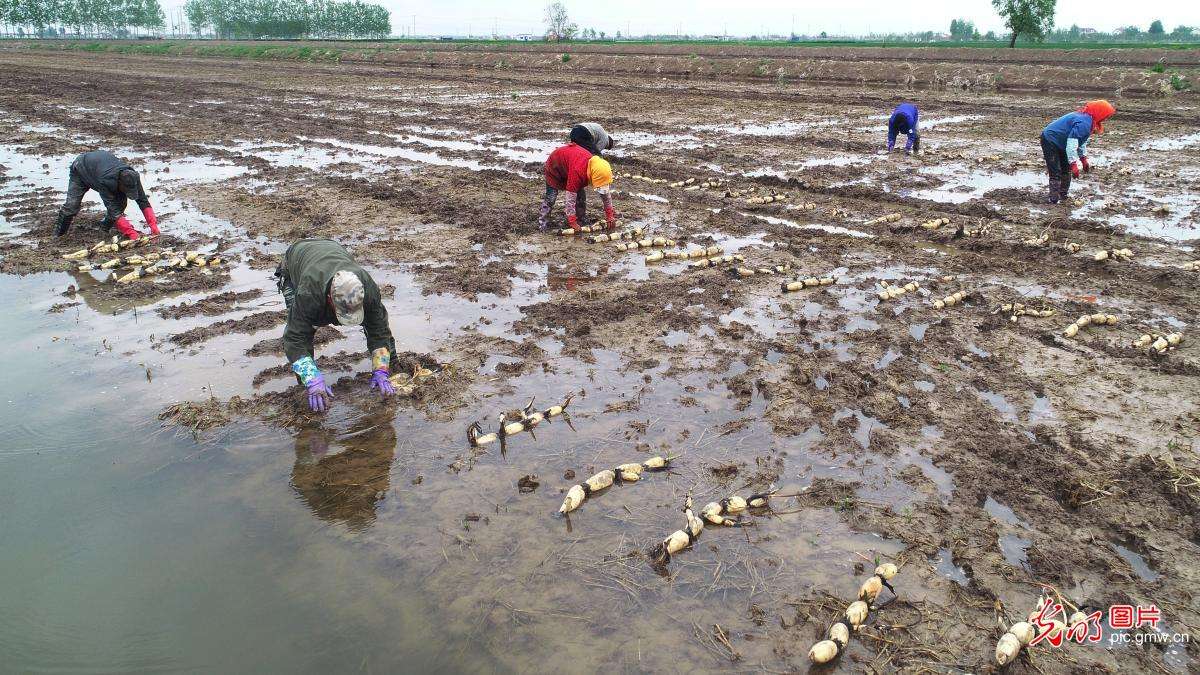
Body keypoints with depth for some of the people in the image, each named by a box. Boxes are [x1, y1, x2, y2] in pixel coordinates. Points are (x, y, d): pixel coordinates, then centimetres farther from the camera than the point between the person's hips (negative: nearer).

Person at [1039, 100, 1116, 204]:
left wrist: (1084, 159, 18)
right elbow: (1071, 145, -34)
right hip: (1050, 140, -11)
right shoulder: (1083, 123, -30)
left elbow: (1082, 141, 17)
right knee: (1055, 172, -14)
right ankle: (1054, 199, -11)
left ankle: (1062, 196, 24)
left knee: (1066, 169, 16)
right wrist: (1074, 164, -34)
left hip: (1060, 143, 11)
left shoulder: (1087, 119, 3)